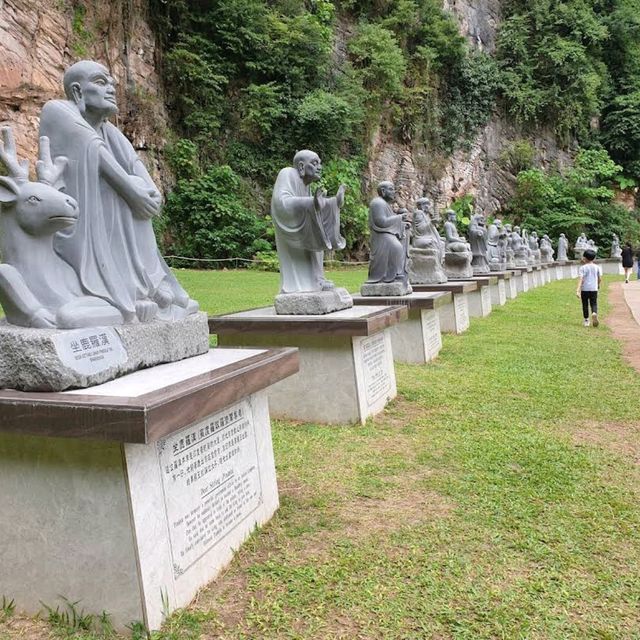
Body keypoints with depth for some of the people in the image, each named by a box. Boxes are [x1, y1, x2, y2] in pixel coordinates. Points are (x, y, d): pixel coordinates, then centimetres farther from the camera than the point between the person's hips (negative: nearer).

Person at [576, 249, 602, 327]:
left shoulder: (582, 268, -6)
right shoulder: (597, 267, 3)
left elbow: (580, 279, -16)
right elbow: (600, 279, 5)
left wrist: (578, 290, -22)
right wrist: (598, 285, 27)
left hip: (584, 289, -2)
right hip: (594, 289, 2)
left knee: (585, 305, 10)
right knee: (594, 304, 7)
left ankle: (586, 320, 16)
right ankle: (594, 313, -25)